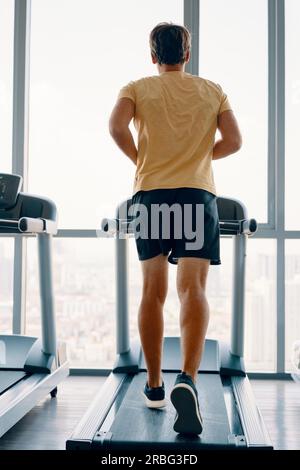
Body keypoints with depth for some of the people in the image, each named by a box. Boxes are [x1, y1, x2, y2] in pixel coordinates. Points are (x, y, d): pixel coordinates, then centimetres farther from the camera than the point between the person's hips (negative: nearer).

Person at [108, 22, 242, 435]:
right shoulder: (213, 91, 14)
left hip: (150, 193, 1)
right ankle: (187, 379, -30)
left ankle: (155, 385, 15)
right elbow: (233, 141, 5)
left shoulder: (137, 89, 10)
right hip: (198, 194, 0)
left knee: (153, 291, 8)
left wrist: (141, 160, 6)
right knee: (193, 289, -9)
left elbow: (117, 127, -9)